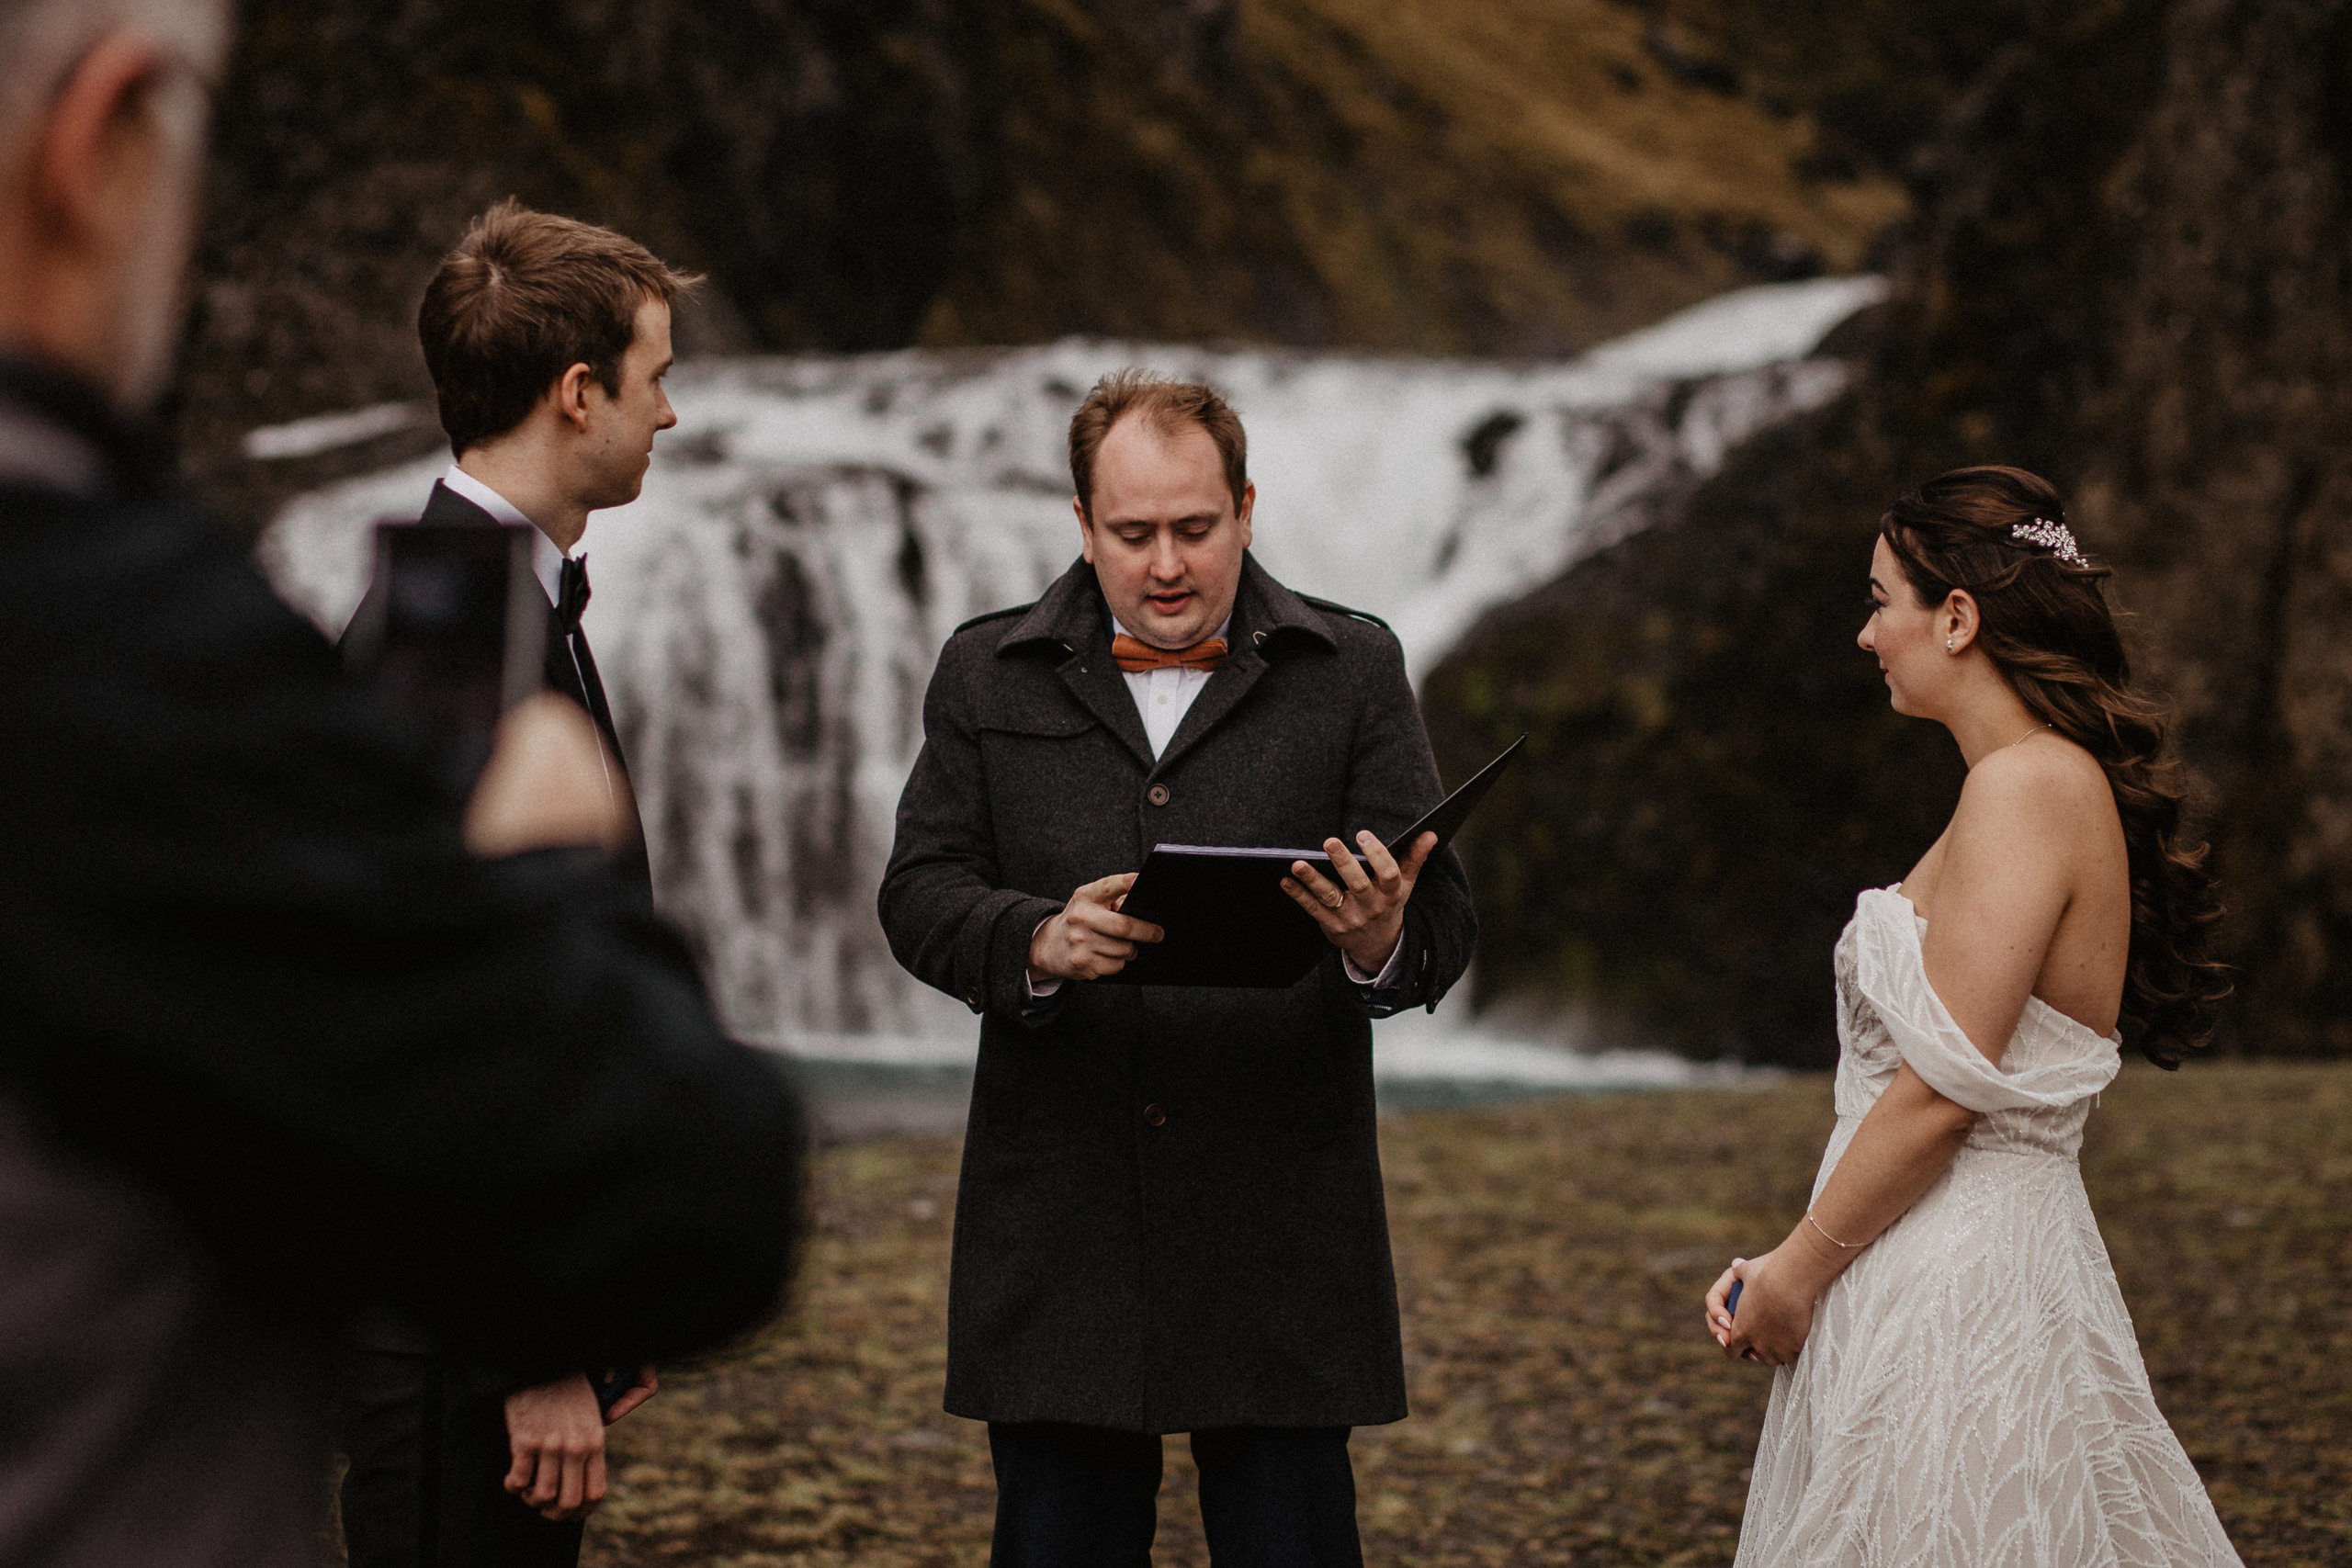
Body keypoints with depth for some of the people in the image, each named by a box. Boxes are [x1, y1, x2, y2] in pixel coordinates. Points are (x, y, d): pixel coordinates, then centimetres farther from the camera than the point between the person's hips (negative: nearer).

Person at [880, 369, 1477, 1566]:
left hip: (1281, 1228, -1)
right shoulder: (988, 677, 9)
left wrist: (1381, 942, -25)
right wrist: (1036, 941, -19)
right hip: (1057, 1226, 1)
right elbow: (918, 893, 2)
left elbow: (1441, 919, -1)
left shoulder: (1352, 673, 5)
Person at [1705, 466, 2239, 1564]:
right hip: (1937, 1276, 9)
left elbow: (1943, 1090, -20)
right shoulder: (2053, 778, 14)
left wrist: (1799, 1270, -9)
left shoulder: (2026, 785, -16)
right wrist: (1791, 1265, 10)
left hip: (1958, 1300, -9)